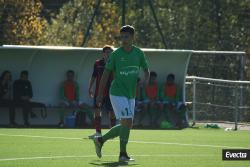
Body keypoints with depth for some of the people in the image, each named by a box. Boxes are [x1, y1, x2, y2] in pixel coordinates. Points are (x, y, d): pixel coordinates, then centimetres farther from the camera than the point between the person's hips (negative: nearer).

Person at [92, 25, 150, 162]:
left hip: (130, 95, 6)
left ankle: (100, 140, 26)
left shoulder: (139, 53, 5)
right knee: (127, 122, -15)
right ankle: (123, 154, -5)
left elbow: (146, 70, 15)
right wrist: (100, 94, -4)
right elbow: (106, 74, -2)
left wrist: (146, 79, -8)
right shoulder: (116, 54, -7)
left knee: (126, 126, 8)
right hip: (117, 93, -6)